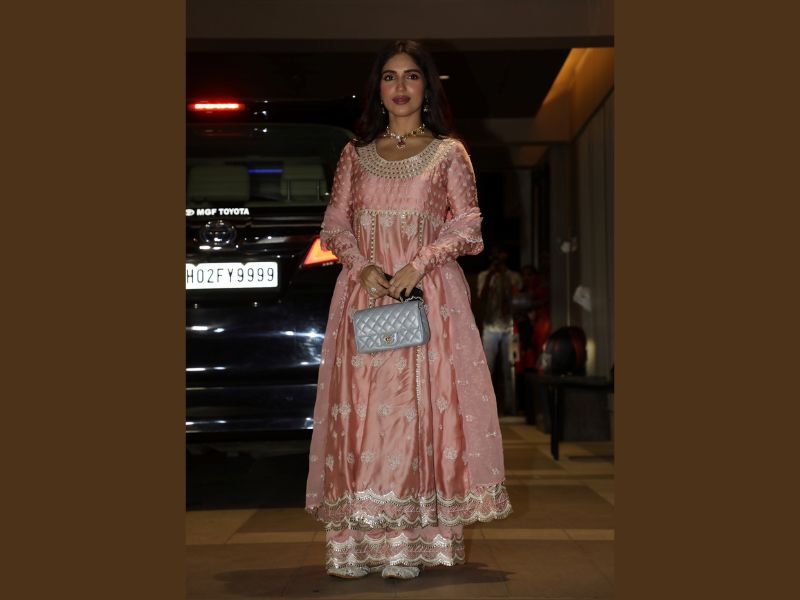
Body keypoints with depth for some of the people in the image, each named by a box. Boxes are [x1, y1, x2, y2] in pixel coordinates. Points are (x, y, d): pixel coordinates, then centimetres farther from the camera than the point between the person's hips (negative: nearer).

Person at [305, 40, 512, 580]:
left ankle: (412, 543, -4)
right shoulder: (356, 154, 14)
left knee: (422, 403, -8)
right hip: (365, 290, 2)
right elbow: (334, 226, 12)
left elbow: (467, 228, 2)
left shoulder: (449, 153, 8)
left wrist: (417, 263, -12)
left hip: (429, 292, -2)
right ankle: (361, 541, 0)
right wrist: (362, 265, -8)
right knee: (360, 406, -4)